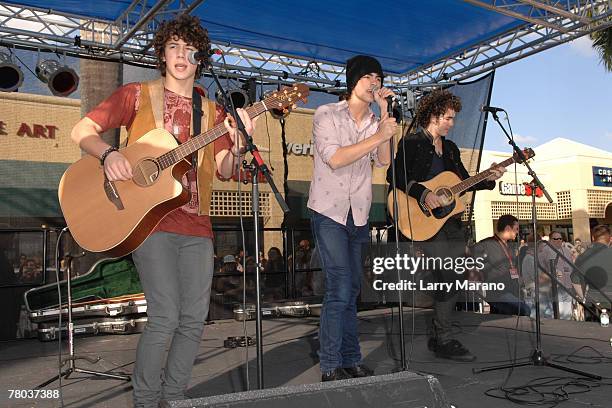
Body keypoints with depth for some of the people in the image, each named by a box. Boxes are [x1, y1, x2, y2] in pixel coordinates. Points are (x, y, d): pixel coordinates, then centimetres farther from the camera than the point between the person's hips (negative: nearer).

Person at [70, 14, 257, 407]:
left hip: (197, 226, 5)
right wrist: (109, 153, -18)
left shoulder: (212, 112, 15)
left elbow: (225, 171, 9)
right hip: (149, 218, -4)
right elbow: (83, 130, 2)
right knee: (166, 317, -11)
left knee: (195, 318, 4)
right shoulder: (137, 95, 6)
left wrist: (237, 145, -10)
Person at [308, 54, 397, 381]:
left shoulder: (374, 121, 12)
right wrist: (378, 136, -18)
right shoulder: (327, 114, -4)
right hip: (329, 212, -6)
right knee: (339, 290, -12)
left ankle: (351, 362, 18)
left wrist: (384, 112, -5)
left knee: (351, 290, 10)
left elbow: (383, 161, -2)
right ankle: (330, 368, -2)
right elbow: (334, 159, -16)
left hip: (358, 216, 6)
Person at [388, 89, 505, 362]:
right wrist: (422, 194, -22)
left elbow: (464, 182, 20)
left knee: (453, 278, 6)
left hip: (451, 219, 8)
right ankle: (444, 341, -4)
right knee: (448, 277, -15)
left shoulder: (450, 148, 20)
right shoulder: (411, 143, -2)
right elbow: (394, 176, -13)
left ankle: (438, 337, 19)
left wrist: (488, 179, 3)